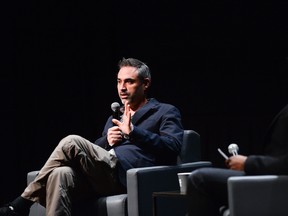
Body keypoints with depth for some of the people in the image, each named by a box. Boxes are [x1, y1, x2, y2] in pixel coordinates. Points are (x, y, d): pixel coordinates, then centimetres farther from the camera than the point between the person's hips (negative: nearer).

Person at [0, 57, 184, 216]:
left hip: (128, 175, -6)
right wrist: (107, 140, 3)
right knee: (61, 174, -28)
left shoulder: (166, 112, 13)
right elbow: (92, 151, 26)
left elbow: (173, 146, -6)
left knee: (72, 143, -24)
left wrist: (133, 131, -15)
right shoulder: (115, 117, 33)